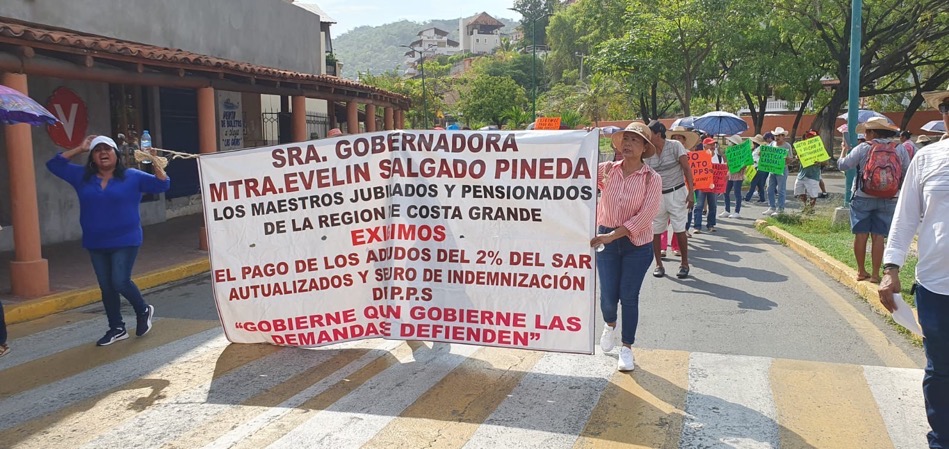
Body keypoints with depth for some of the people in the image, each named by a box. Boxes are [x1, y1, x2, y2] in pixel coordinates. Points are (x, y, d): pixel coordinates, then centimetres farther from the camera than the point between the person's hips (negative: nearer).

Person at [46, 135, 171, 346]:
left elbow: (162, 185, -5)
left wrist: (156, 162, -19)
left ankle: (143, 311, 15)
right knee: (106, 287, 9)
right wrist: (78, 149, 5)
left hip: (125, 241, -5)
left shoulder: (133, 176, -3)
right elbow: (54, 164, 12)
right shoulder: (82, 177, 7)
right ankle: (117, 328, 22)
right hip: (96, 244, 5)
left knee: (120, 282, -13)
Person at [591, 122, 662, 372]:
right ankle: (610, 325, 38)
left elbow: (646, 215, -16)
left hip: (637, 244, -1)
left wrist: (614, 234, -23)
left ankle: (627, 348, 21)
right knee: (608, 295, 2)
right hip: (606, 240, 2)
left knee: (629, 296, 4)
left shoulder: (651, 178, -8)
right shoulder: (607, 170, -2)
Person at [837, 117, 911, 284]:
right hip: (888, 200, 2)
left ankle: (861, 271, 15)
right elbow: (907, 174, 0)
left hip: (863, 198, -1)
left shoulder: (863, 148, -8)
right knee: (878, 236, 5)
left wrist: (844, 149, 18)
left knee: (861, 234, 7)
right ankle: (875, 274, 8)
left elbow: (843, 164, 0)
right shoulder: (900, 149, -2)